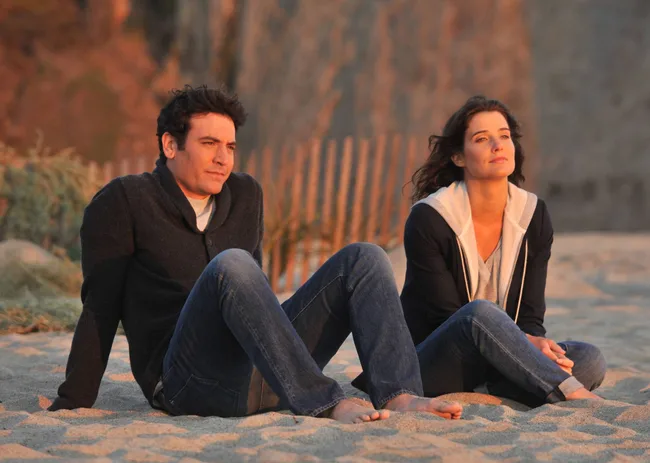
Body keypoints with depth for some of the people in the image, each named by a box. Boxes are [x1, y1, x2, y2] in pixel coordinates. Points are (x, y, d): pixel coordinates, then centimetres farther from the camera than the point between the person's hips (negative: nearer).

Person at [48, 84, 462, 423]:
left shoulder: (246, 195, 21)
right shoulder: (122, 202, 3)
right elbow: (101, 307, -1)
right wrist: (73, 404, -5)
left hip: (264, 374, 6)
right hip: (186, 380, -6)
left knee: (363, 258, -7)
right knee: (230, 265, -33)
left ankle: (400, 397, -31)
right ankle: (327, 406, -41)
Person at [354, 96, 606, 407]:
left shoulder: (534, 217, 3)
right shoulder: (427, 220, -11)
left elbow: (530, 316, 2)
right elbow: (446, 318, -14)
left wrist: (535, 343, -24)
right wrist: (524, 344, -27)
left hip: (492, 367, 5)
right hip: (428, 366, -5)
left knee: (589, 361, -22)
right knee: (480, 313, -37)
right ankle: (573, 395, -41)